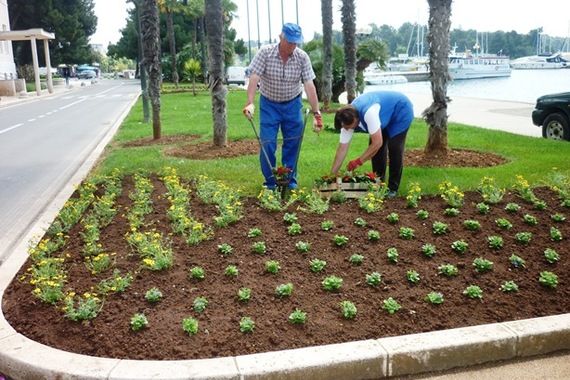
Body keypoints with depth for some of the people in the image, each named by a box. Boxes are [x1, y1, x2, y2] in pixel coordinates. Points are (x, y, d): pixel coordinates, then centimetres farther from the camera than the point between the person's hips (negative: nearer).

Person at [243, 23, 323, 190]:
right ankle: (270, 182, 9)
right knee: (267, 143, -5)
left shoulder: (302, 57, -13)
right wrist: (250, 103, -36)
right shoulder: (265, 52, -17)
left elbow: (309, 85, -15)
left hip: (292, 104, 1)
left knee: (293, 143, 4)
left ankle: (290, 180, 18)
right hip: (269, 104, -1)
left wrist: (316, 113, -18)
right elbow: (254, 78, -22)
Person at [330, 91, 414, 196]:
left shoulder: (368, 112, -41)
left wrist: (358, 161, -29)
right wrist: (333, 174, -12)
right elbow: (342, 149, -12)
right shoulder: (347, 118, -17)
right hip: (386, 114, 7)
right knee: (375, 149, -1)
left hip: (401, 111, -7)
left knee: (394, 148, -14)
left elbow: (377, 143, -36)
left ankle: (393, 188, -4)